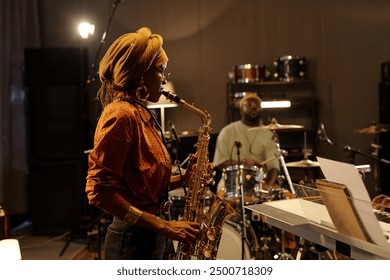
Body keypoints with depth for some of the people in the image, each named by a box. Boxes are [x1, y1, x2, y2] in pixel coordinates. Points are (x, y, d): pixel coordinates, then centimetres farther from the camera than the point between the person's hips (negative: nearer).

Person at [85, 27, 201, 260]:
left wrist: (182, 179, 2)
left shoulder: (142, 115, 11)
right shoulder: (120, 114, -18)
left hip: (154, 238, 9)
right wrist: (163, 226, -23)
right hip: (134, 240, -9)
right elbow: (100, 192, -22)